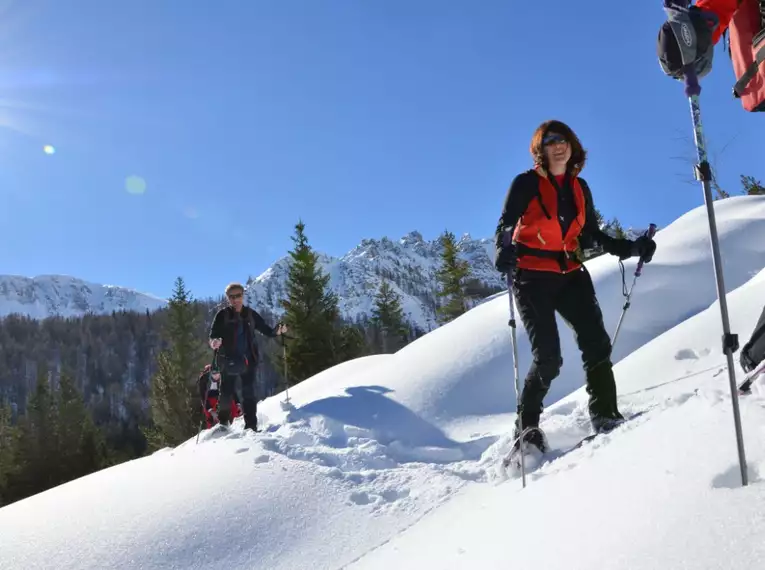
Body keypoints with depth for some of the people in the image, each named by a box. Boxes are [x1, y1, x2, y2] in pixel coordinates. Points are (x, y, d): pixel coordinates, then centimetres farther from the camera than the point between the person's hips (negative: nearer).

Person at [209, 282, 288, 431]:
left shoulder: (250, 314, 7)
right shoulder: (222, 315, -2)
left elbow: (265, 329, 11)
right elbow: (213, 335, -8)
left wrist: (277, 331, -8)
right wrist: (214, 342, -30)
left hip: (249, 360, 2)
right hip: (229, 361, -2)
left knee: (249, 393, 3)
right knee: (226, 394, 0)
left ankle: (251, 426, 7)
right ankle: (223, 424, 17)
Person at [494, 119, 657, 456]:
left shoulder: (579, 188, 11)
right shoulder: (526, 184, -5)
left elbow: (592, 235, 17)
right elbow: (504, 227, -11)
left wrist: (630, 248, 5)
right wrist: (504, 253, -33)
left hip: (570, 275, 5)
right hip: (532, 277, -5)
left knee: (597, 343, -10)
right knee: (548, 358, -11)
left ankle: (605, 417, -2)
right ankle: (526, 429, 5)